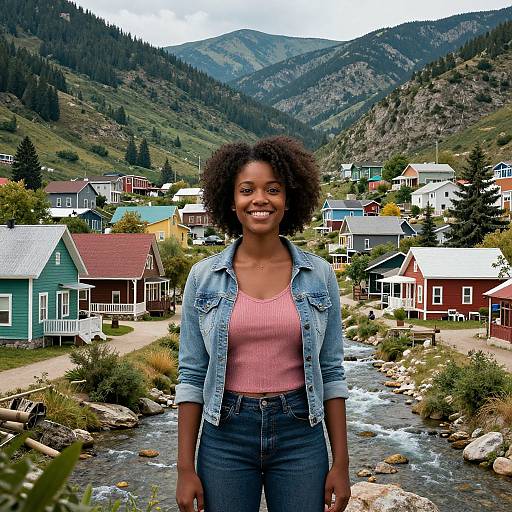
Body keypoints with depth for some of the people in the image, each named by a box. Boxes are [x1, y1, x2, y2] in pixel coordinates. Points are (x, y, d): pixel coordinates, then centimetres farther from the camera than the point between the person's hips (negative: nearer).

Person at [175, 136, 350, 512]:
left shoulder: (319, 275, 0)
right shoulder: (204, 277, -1)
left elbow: (332, 373, 3)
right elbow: (192, 376, 1)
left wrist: (341, 463, 1)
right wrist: (186, 468, -2)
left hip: (300, 437, 0)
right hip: (225, 436, 0)